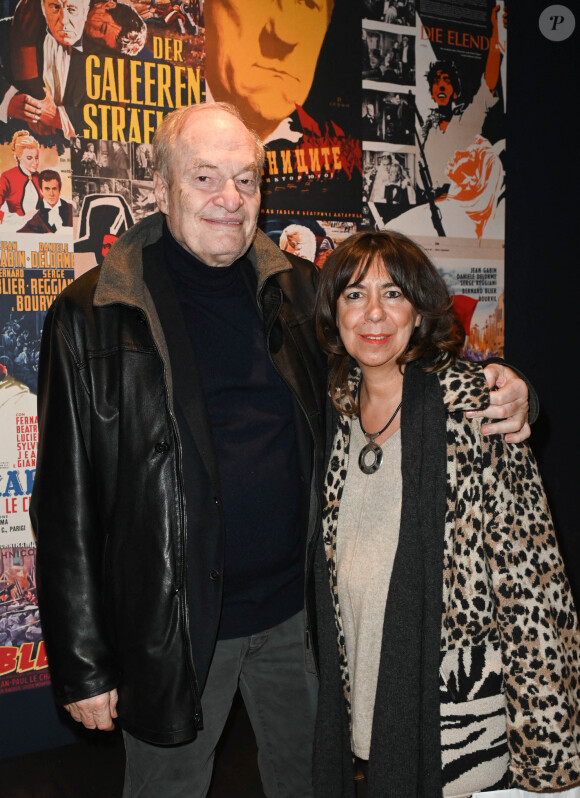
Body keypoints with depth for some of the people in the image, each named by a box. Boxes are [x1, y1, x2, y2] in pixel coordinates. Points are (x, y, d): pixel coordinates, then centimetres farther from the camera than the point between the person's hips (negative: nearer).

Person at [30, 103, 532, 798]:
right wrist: (81, 664, -8)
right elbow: (66, 506, -9)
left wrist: (492, 391, -12)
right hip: (171, 629, -3)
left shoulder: (300, 291, 0)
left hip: (298, 610, 4)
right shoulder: (90, 318, -10)